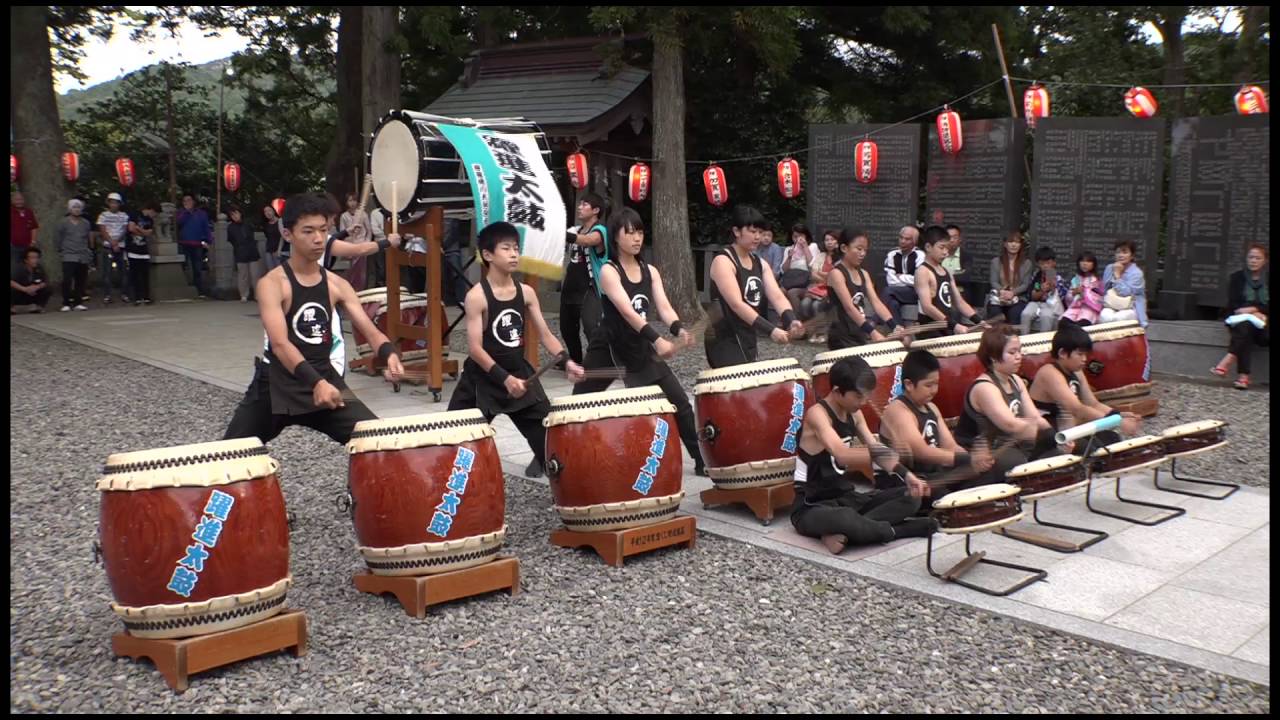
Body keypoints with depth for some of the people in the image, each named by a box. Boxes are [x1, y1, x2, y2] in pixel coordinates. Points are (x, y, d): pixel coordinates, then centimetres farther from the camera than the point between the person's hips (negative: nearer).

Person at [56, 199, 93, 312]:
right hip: (69, 257, -3)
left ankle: (78, 303, 13)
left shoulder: (85, 223, 9)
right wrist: (61, 249, 6)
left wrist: (89, 251, 12)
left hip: (83, 257, 3)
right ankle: (66, 303, -4)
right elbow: (57, 238, 6)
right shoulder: (64, 223, 0)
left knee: (81, 281, 4)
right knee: (67, 280, -11)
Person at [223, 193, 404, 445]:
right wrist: (315, 383, -40)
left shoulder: (337, 285, 4)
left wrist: (389, 355, -27)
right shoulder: (272, 283, -11)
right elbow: (280, 343, -24)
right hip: (277, 384, -3)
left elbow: (370, 330, -3)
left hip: (325, 378, 4)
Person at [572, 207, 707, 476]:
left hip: (640, 348, 5)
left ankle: (701, 461, 14)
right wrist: (659, 340, -39)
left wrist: (680, 331, -28)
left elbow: (664, 307, -6)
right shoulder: (608, 271, -13)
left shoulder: (650, 271, 6)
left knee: (680, 403, 3)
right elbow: (627, 312, -27)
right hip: (608, 349, -5)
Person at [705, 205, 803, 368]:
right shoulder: (723, 261, -14)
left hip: (748, 339, 8)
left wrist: (791, 321, -23)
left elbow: (777, 296, -3)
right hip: (724, 341, -8)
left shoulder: (760, 263, 10)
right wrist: (770, 330, -32)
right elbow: (736, 304, -25)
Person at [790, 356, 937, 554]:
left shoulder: (854, 414, 7)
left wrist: (906, 475, -12)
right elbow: (842, 455, -35)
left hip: (846, 497, 9)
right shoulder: (817, 414, -21)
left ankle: (843, 533, -18)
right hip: (812, 506, -9)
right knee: (845, 518, -42)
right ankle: (894, 530, -11)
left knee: (911, 496, 1)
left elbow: (876, 449, 6)